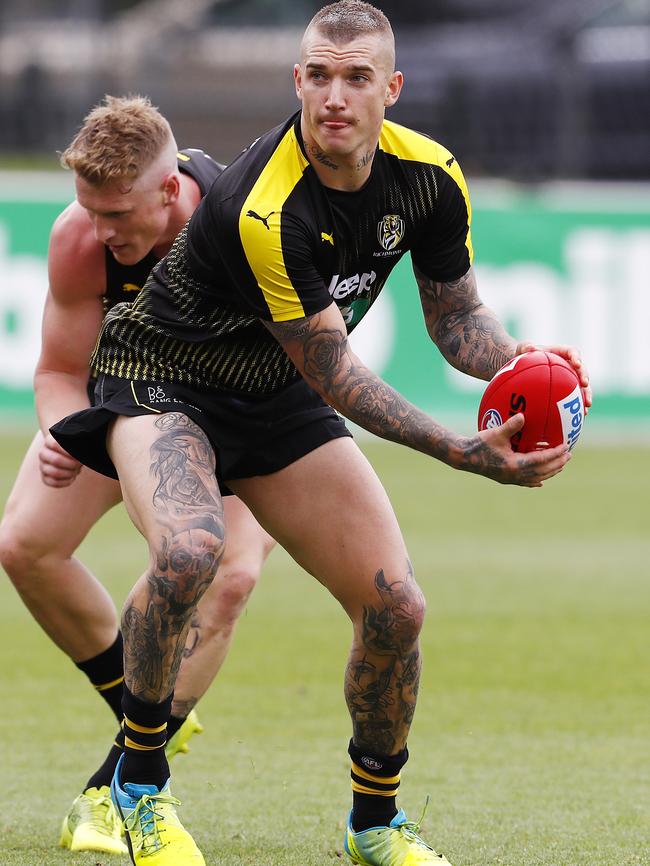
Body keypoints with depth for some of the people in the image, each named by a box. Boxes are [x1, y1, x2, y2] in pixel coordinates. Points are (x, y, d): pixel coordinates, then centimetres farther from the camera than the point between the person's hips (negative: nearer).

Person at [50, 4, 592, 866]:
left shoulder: (429, 176, -11)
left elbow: (456, 315, 2)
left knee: (395, 605, -5)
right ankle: (140, 780, -13)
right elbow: (329, 369, -27)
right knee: (189, 549, -36)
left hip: (277, 403, 6)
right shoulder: (266, 206, -33)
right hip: (162, 381, -6)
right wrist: (466, 454, -32)